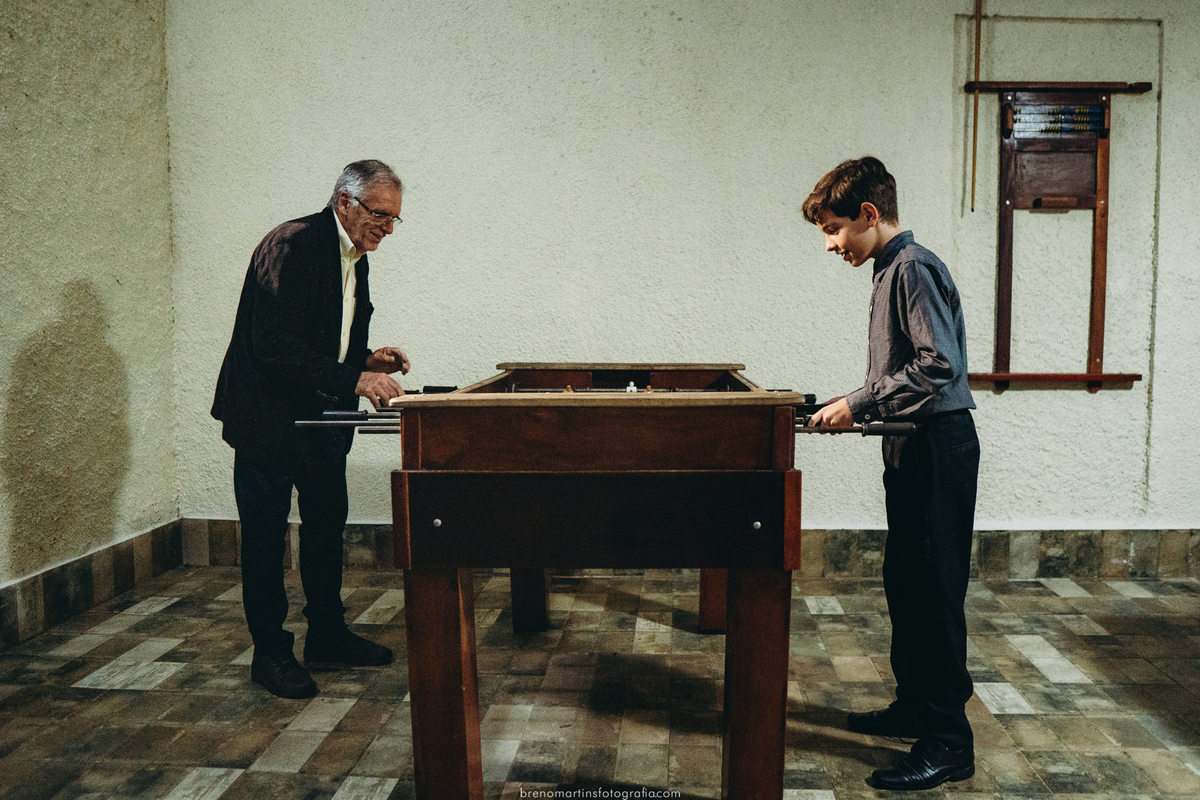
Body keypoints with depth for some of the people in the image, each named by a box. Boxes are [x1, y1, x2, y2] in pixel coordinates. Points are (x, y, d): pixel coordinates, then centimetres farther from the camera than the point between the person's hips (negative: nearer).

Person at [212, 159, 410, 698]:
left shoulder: (354, 256, 8)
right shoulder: (290, 245, -20)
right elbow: (274, 345, -29)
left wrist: (367, 358, -2)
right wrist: (354, 379, -33)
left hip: (321, 413, 9)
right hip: (269, 412, -9)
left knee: (328, 522, 15)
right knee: (265, 532, 1)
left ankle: (327, 633, 30)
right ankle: (270, 652, 15)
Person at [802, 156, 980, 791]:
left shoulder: (914, 268, -15)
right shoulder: (891, 269, 16)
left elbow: (940, 364, -24)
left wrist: (859, 404, -20)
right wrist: (856, 406, 10)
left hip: (938, 447, -10)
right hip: (912, 449, 10)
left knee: (935, 590, -5)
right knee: (904, 584, 17)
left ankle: (948, 742, 4)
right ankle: (914, 707, 30)